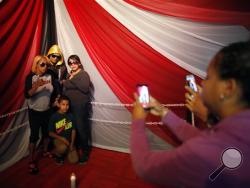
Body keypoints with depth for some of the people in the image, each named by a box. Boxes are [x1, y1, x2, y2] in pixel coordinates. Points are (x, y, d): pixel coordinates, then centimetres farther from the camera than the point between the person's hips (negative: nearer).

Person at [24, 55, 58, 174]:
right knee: (34, 135, -1)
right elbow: (27, 95, -22)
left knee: (46, 132, 15)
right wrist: (36, 86, -36)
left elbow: (54, 91, 7)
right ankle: (31, 161, 11)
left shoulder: (50, 76, -3)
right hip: (34, 111, -4)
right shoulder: (30, 77, -13)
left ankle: (45, 151, 38)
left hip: (47, 110, 4)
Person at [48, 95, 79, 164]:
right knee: (63, 148, -37)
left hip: (69, 140, 3)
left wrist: (72, 143, -9)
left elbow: (73, 130, -1)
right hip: (58, 139, -3)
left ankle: (66, 152, 24)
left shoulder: (70, 115, -6)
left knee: (74, 160, -8)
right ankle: (58, 155, 0)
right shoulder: (54, 117, -14)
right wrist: (62, 139, -21)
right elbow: (51, 133, -9)